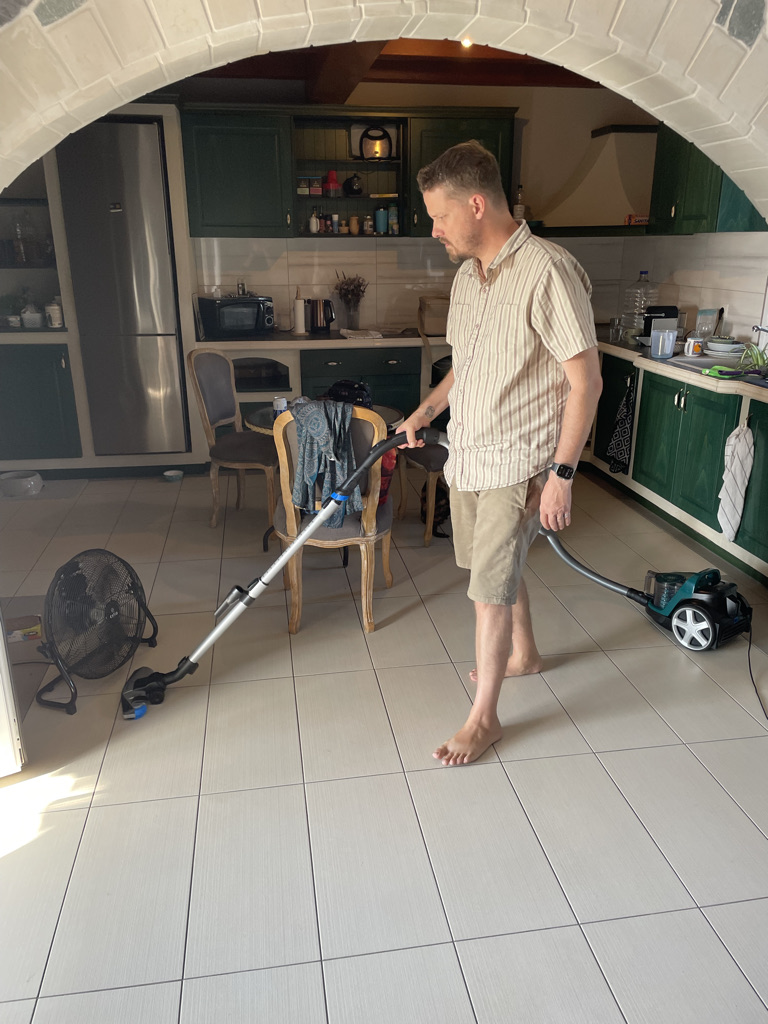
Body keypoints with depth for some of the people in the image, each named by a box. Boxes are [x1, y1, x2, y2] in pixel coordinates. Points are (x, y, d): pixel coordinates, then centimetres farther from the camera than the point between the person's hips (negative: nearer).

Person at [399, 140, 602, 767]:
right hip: (468, 454, 8)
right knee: (500, 568, 21)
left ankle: (485, 716, 14)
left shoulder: (549, 272, -19)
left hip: (517, 463, -8)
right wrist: (427, 410, 8)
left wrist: (562, 473, -20)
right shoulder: (468, 275, 8)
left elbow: (585, 381, -18)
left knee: (490, 587, -3)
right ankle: (523, 655, 45)